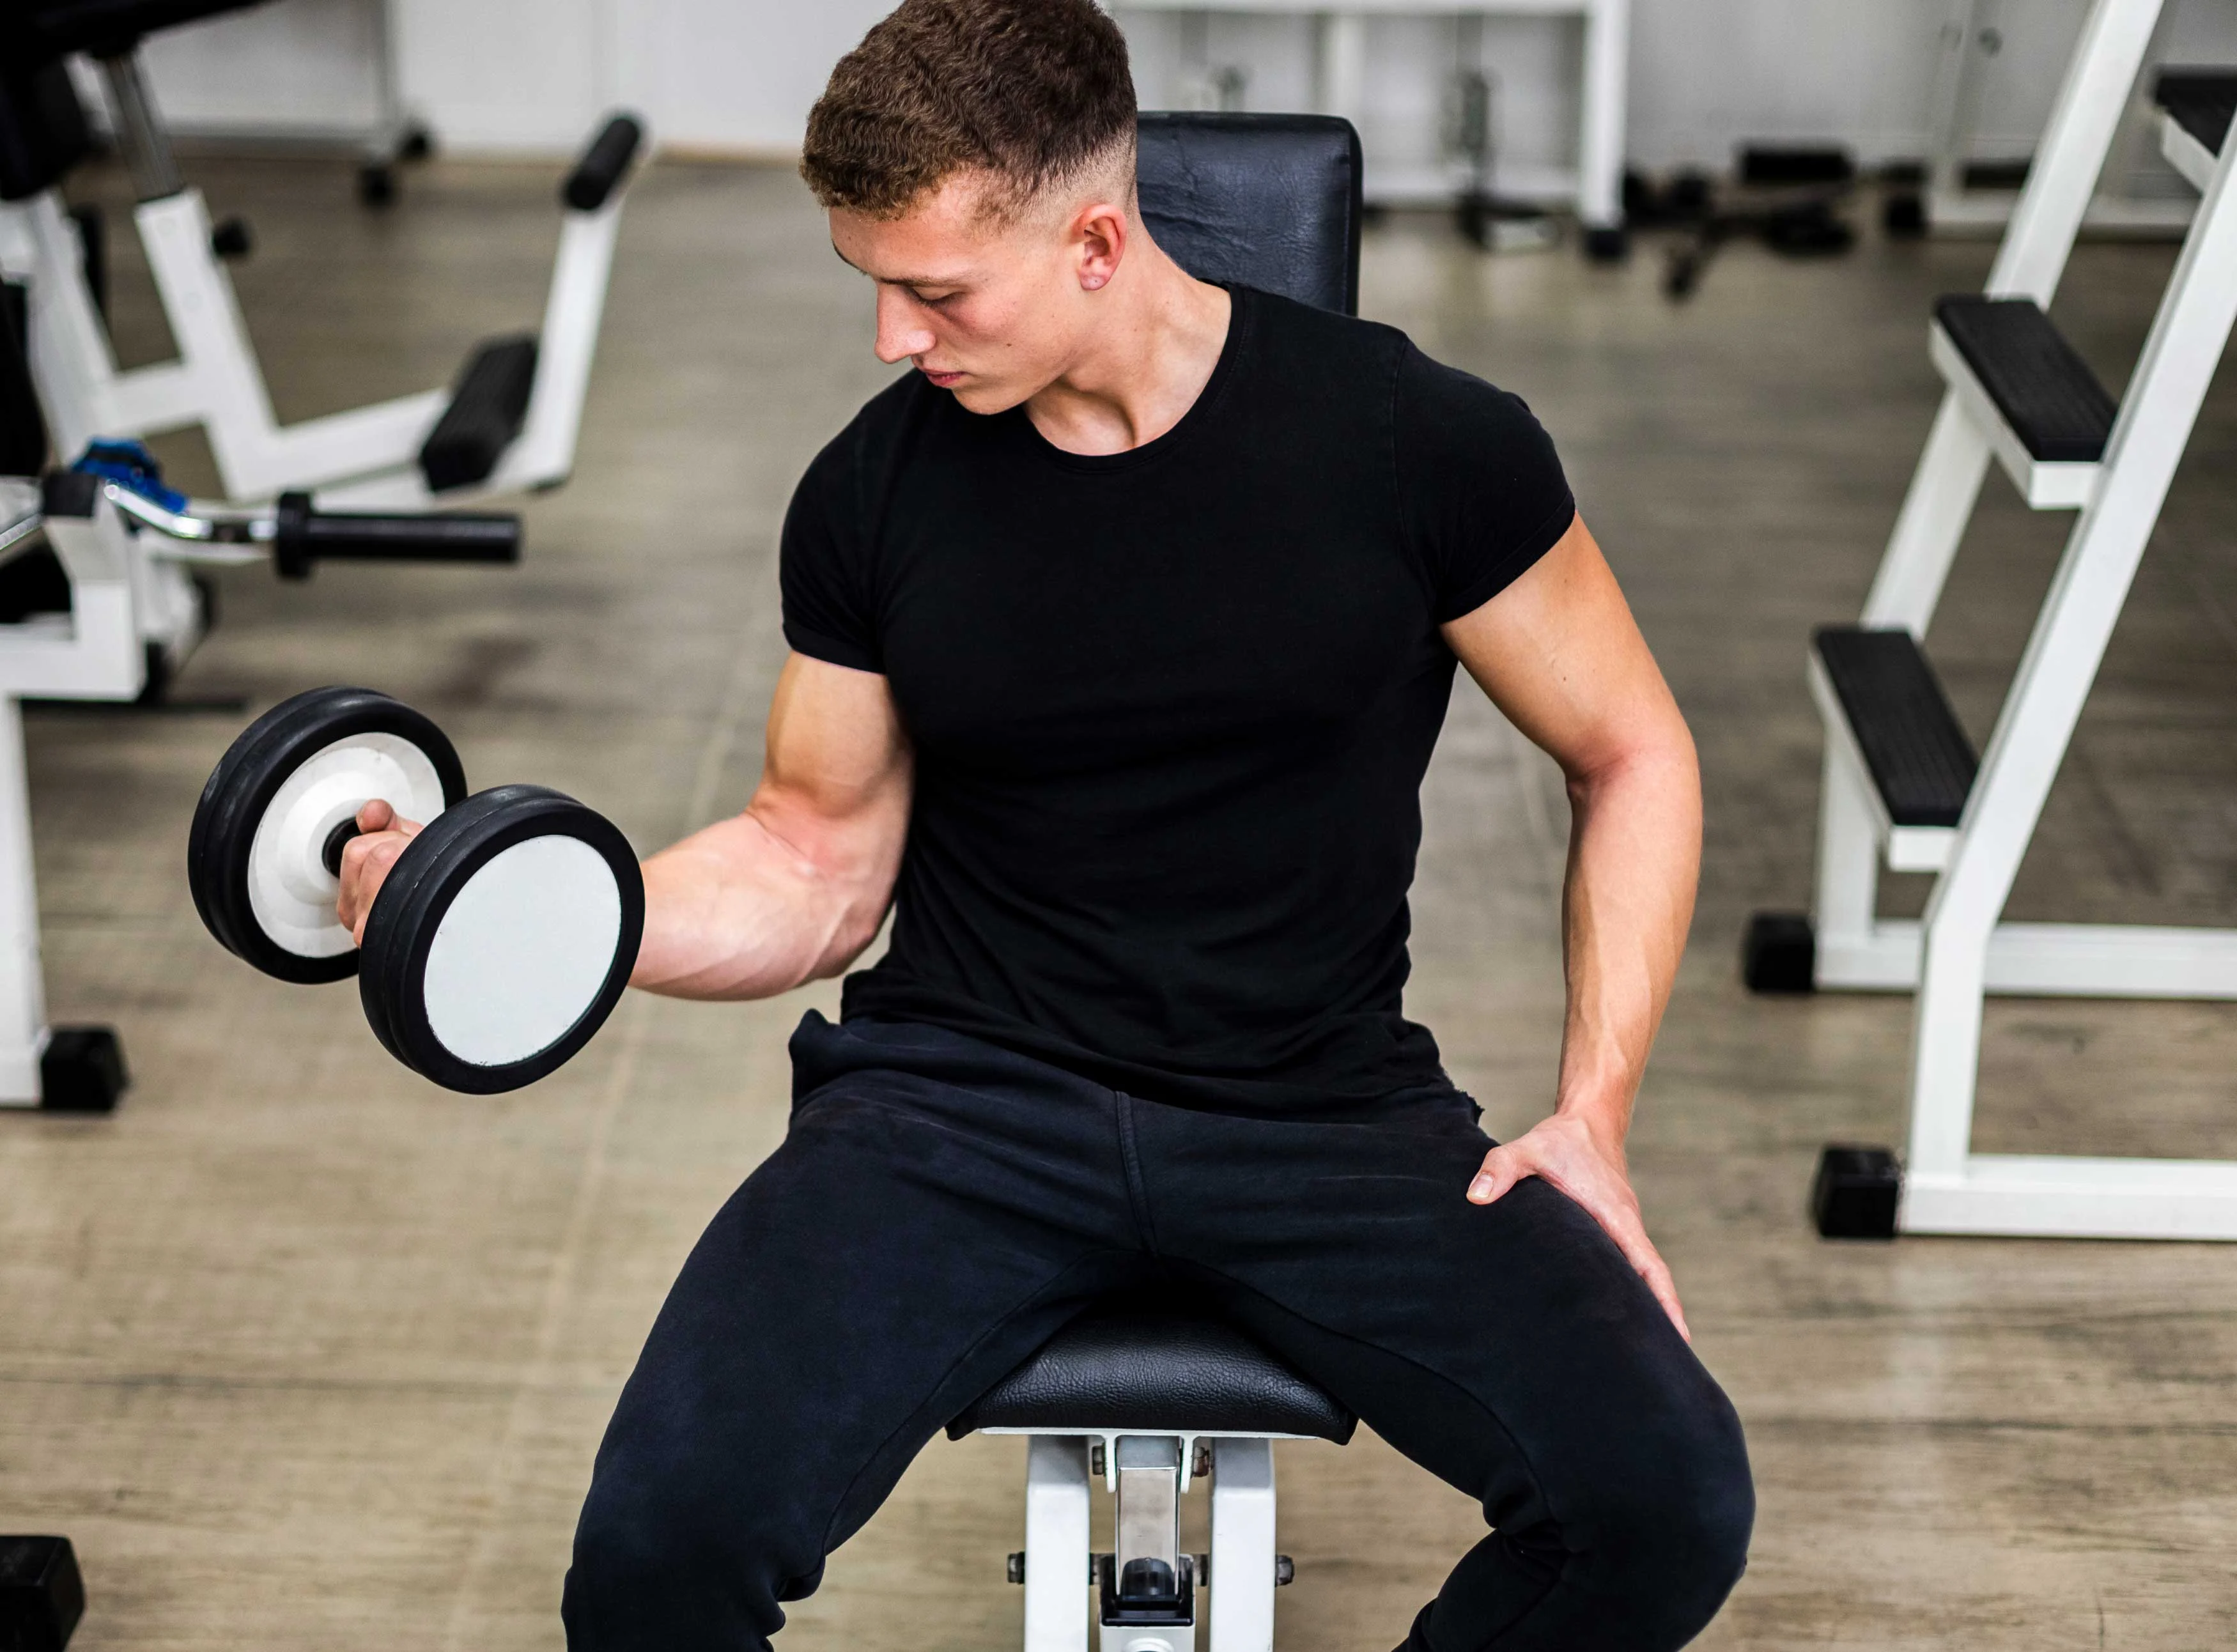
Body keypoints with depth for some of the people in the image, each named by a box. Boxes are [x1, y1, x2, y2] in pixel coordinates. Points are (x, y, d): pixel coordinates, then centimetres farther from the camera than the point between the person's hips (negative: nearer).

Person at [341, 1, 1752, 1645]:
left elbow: (1630, 757, 4)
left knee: (1668, 1503, -23)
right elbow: (819, 863, 9)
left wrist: (1593, 1109, -5)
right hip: (963, 1097, 1)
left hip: (1322, 1111, 0)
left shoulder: (1415, 442, -8)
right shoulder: (878, 488, 0)